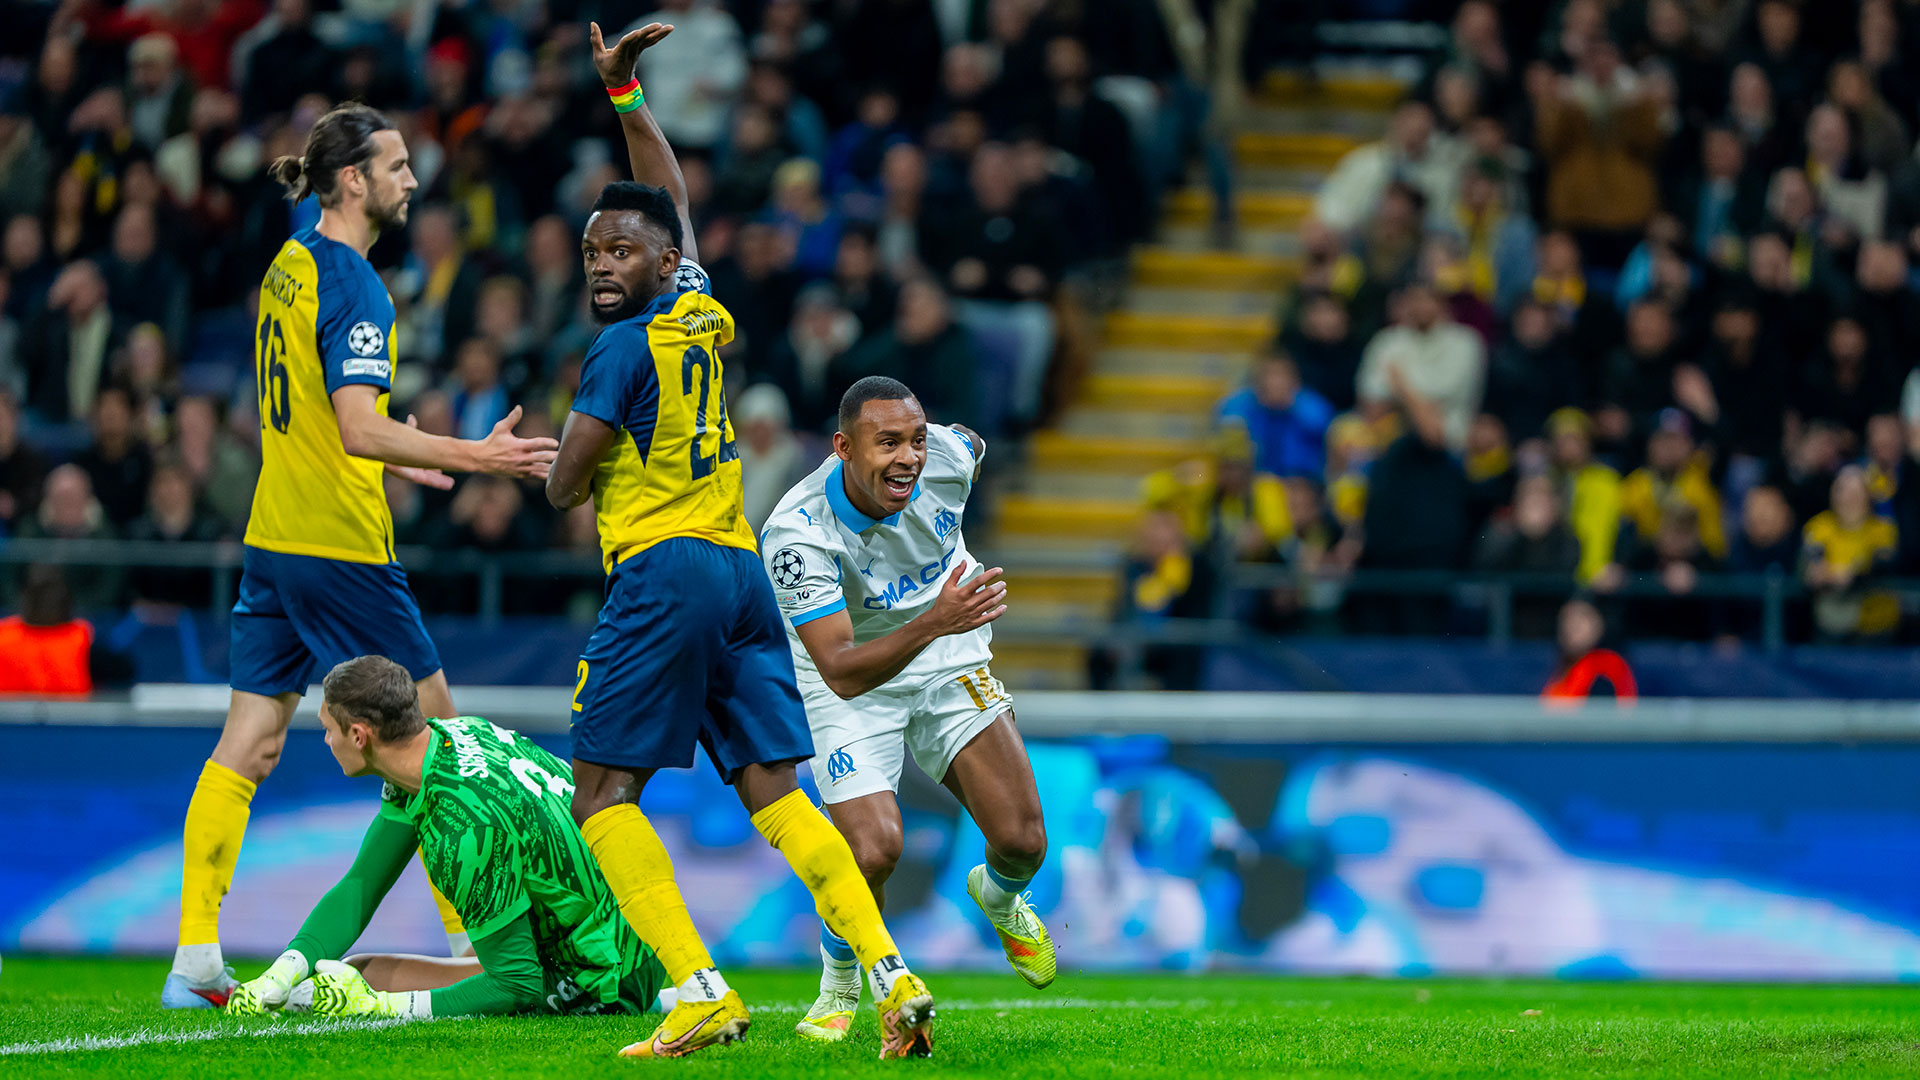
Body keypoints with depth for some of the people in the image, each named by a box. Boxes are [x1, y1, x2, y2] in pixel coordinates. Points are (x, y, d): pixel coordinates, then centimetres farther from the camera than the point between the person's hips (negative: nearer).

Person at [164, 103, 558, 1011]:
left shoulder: (289, 266, 13)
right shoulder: (354, 285, -15)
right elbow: (361, 431, -23)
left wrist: (392, 458, 32)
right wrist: (474, 457, -23)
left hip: (273, 538, 8)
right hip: (339, 544, -8)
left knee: (247, 745, 4)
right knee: (434, 731, 4)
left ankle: (195, 958, -2)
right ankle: (468, 942, 9)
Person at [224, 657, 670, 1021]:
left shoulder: (464, 832, -30)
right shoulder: (459, 732, -2)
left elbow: (520, 988, -23)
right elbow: (360, 887, 1)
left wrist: (382, 1007, -24)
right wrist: (277, 977, -10)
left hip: (603, 987, -8)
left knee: (361, 974, -12)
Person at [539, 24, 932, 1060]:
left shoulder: (625, 346, -8)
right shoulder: (699, 312, 13)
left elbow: (565, 484, -5)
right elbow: (672, 197, 32)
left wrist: (564, 471, 17)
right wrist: (623, 94, 36)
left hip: (661, 571, -8)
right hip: (742, 567, 8)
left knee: (603, 795, -2)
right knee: (773, 792, 3)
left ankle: (700, 989, -16)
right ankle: (890, 969, -13)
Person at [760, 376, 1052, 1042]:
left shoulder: (950, 456, -22)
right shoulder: (796, 535, -34)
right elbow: (841, 672, -38)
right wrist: (933, 621, -53)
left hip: (951, 662, 4)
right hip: (852, 687, -4)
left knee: (1022, 841, -6)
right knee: (874, 851, -21)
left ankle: (1000, 899, 33)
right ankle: (838, 989, 10)